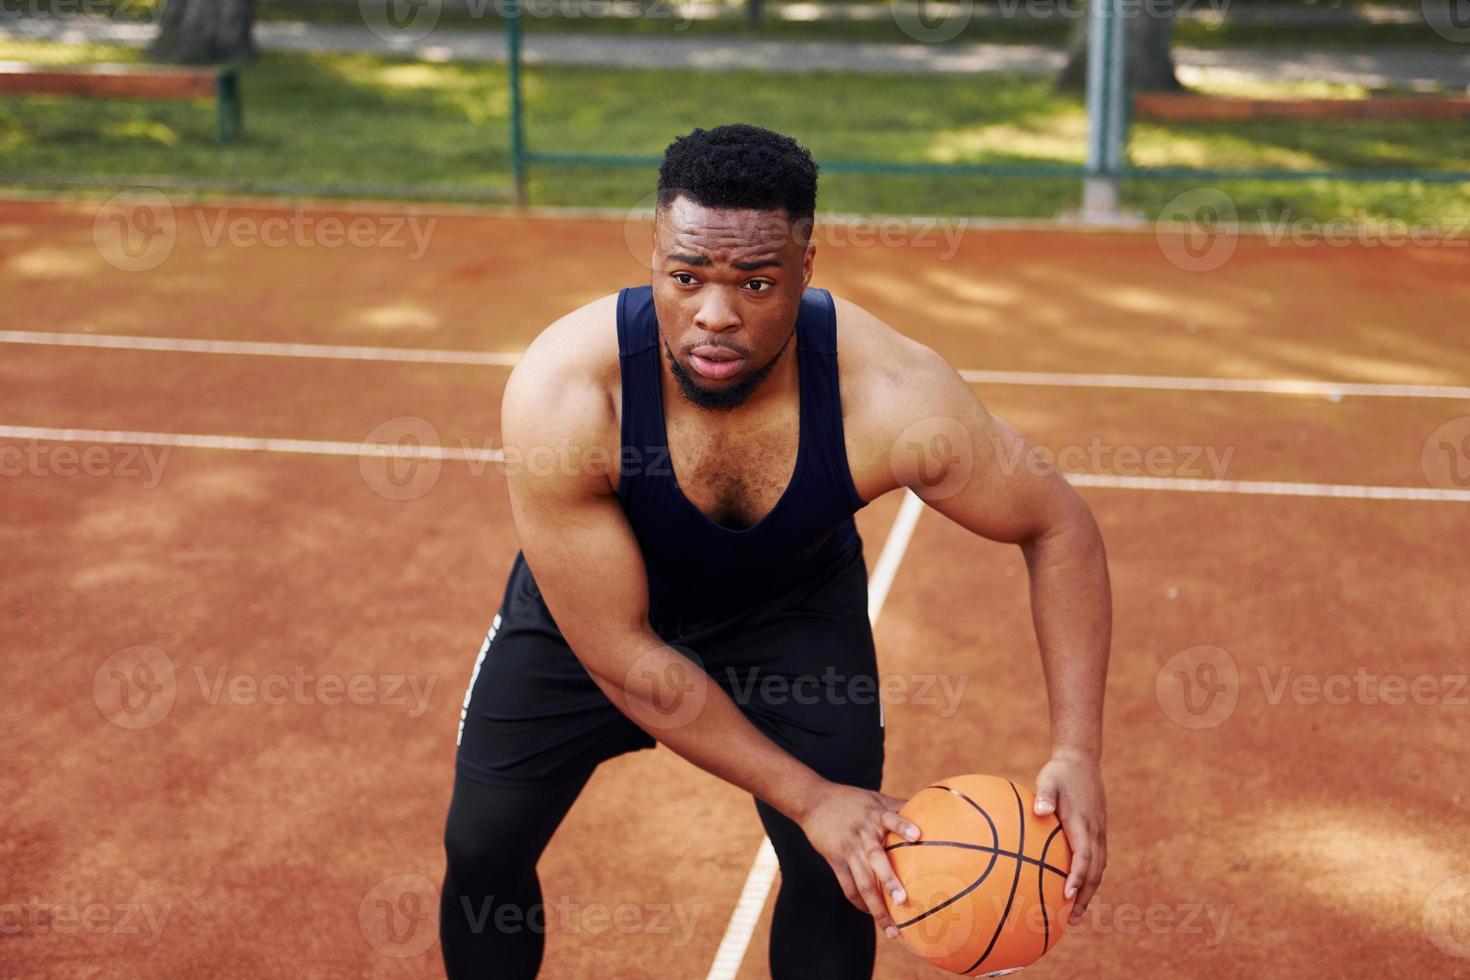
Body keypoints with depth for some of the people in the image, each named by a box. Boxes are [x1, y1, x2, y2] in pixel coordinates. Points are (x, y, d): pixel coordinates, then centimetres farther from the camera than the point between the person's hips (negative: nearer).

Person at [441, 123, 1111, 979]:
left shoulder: (893, 398, -36)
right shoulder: (560, 397, -38)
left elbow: (1060, 528, -19)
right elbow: (622, 659, -30)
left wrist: (1077, 754, -29)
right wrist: (806, 797, -28)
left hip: (796, 603, 1)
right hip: (588, 603, 0)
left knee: (842, 872, -8)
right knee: (481, 849, 0)